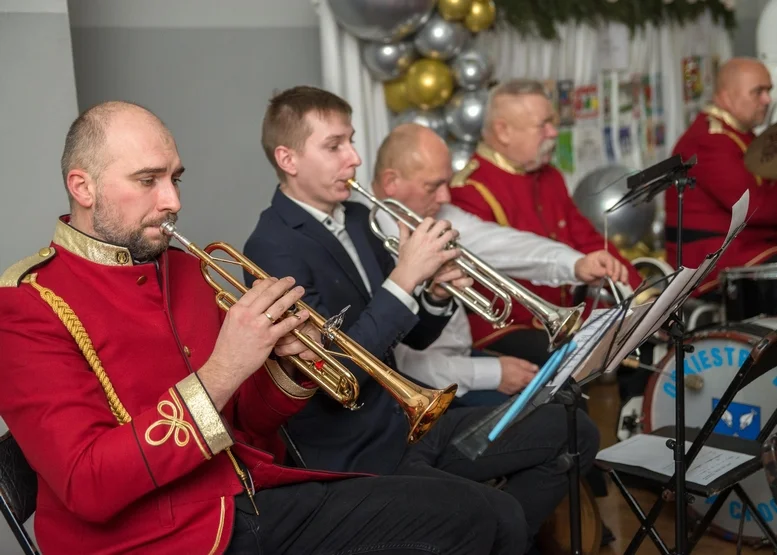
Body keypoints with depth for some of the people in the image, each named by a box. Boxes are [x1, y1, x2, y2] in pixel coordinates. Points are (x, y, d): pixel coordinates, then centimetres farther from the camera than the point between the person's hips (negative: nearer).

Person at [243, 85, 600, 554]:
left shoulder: (355, 218, 8)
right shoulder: (273, 247, -16)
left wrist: (436, 293, -7)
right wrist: (404, 278, -24)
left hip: (411, 422, 8)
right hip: (355, 457, -8)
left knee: (574, 432, 7)